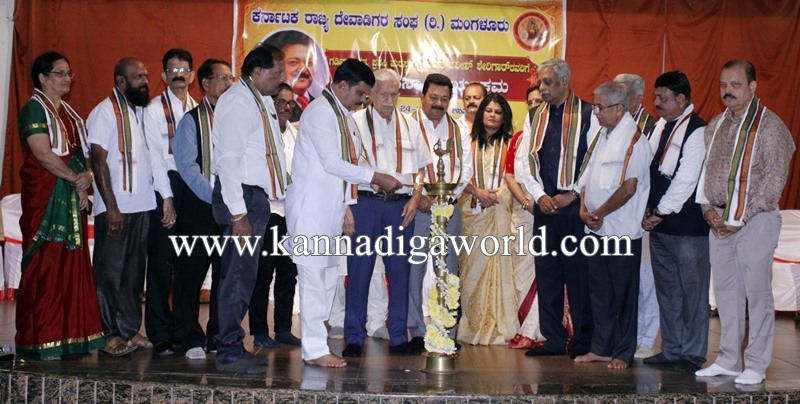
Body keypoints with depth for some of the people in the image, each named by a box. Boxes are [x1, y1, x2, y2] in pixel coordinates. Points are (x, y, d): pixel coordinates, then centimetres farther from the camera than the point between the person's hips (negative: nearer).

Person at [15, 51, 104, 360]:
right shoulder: (34, 108, -5)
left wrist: (87, 175, -7)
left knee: (72, 266, 7)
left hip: (73, 199, 8)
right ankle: (40, 342, 1)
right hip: (46, 198, -8)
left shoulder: (69, 112, 18)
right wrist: (76, 179, -10)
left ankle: (70, 336, 13)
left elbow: (84, 152, 13)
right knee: (45, 268, -5)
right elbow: (43, 154, -16)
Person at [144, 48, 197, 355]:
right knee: (161, 262, -2)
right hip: (165, 187, -4)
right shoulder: (155, 109, -1)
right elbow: (154, 155, -6)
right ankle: (160, 335, 6)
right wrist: (167, 197, -11)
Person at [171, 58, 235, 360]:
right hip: (199, 207, -3)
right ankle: (191, 338, 10)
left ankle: (219, 338, 16)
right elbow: (187, 165, -6)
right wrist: (214, 196, -15)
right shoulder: (192, 120, 2)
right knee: (190, 275, 0)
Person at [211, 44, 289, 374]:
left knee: (242, 275, 13)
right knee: (239, 275, -7)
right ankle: (230, 353, 0)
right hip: (241, 197, -10)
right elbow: (229, 159, -18)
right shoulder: (238, 101, -12)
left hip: (256, 196, 10)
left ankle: (231, 346, 21)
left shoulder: (261, 102, 17)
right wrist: (238, 212, -22)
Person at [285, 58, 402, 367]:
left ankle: (314, 341, 16)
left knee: (327, 276, 10)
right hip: (311, 207, -9)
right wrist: (376, 178, -15)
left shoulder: (344, 116, 17)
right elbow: (331, 162, -17)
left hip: (330, 208, 9)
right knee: (314, 277, -7)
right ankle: (315, 350, -3)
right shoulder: (320, 111, -10)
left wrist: (346, 208, 15)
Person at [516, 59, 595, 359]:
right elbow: (522, 160, 10)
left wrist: (573, 194, -10)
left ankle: (582, 340, 11)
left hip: (575, 207, -5)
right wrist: (540, 195, -3)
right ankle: (553, 338, 17)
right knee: (547, 273, 7)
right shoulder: (534, 116, 13)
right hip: (544, 206, 5)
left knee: (579, 273, 0)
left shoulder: (588, 115, -2)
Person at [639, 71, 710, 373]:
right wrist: (648, 211, 6)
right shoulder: (661, 125, 12)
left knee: (692, 290, 2)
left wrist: (659, 213, -12)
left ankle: (692, 354, 12)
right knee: (666, 289, 14)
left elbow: (686, 181, -17)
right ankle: (672, 349, 25)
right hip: (658, 223, 8)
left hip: (687, 226, -8)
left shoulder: (697, 131, -13)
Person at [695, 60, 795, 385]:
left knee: (757, 292, -1)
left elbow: (775, 177, -11)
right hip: (719, 221, 6)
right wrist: (708, 210, 1)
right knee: (726, 291, 10)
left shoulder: (769, 125, -6)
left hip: (755, 220, -6)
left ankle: (755, 366, 8)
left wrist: (743, 217, -14)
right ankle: (728, 360, 20)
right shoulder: (715, 126, 13)